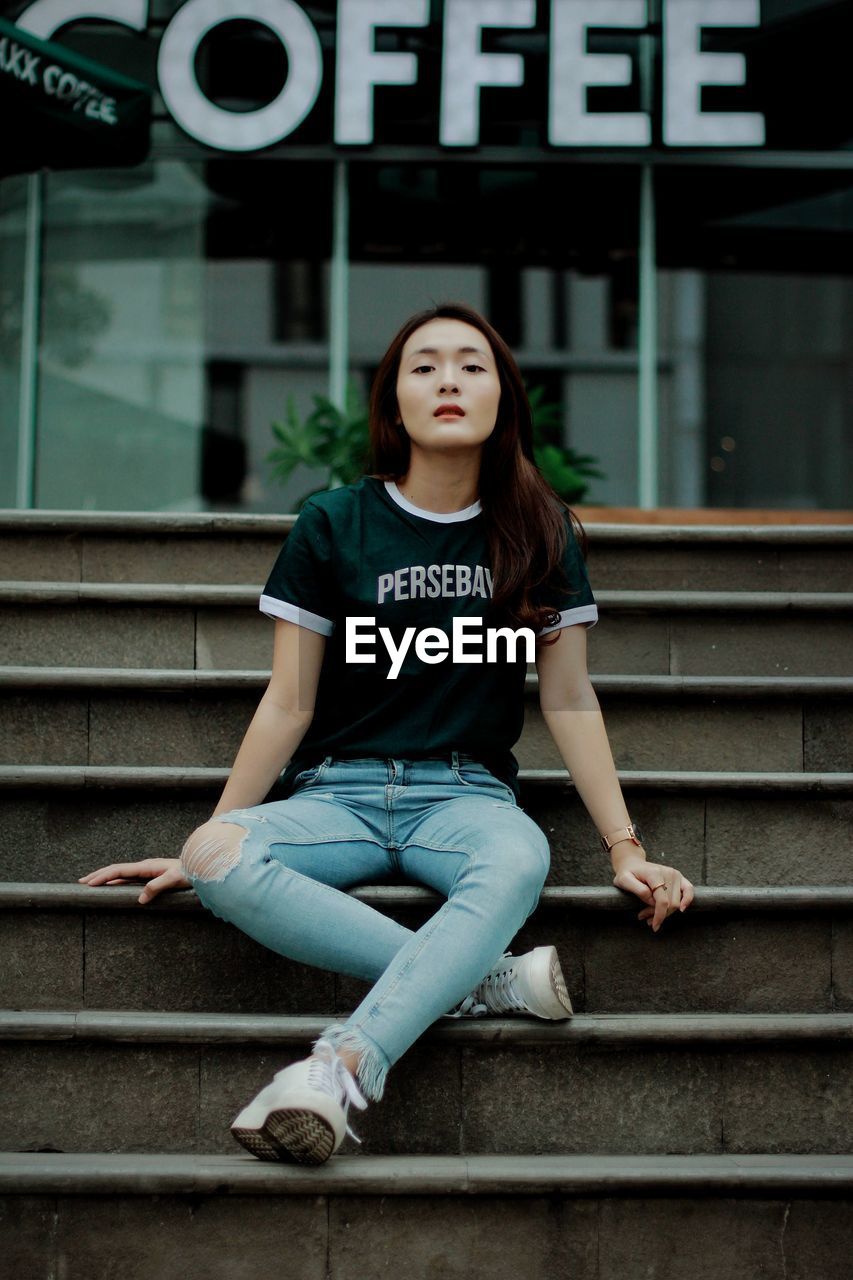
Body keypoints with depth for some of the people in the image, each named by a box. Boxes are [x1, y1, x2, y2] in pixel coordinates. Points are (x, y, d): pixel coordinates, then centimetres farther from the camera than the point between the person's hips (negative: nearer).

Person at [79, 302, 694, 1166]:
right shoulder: (333, 527, 3)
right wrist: (202, 843, 1)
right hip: (340, 793, 0)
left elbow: (569, 700, 9)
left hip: (467, 794, 0)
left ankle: (340, 1070, -46)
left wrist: (626, 848, 2)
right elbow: (289, 704, 4)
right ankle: (486, 980, -32)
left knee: (519, 860, -38)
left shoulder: (540, 535, 7)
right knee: (220, 860, -33)